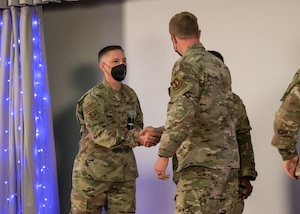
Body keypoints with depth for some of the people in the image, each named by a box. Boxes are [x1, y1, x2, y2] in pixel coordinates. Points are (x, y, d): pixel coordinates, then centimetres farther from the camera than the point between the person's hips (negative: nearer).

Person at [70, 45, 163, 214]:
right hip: (93, 171, -6)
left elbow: (137, 126, 12)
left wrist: (145, 135, -14)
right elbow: (100, 134, -21)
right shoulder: (94, 98, -11)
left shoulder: (130, 95, 10)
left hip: (125, 171, 6)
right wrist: (137, 138, -30)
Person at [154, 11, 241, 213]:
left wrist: (164, 154, -14)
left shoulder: (187, 65, -8)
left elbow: (181, 114, -19)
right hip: (229, 160, 8)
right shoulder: (220, 65, 17)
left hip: (201, 161, -8)